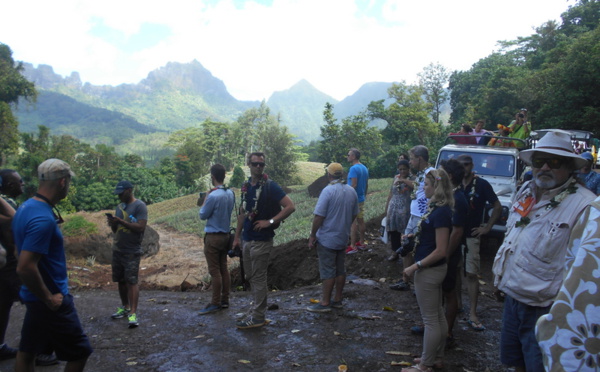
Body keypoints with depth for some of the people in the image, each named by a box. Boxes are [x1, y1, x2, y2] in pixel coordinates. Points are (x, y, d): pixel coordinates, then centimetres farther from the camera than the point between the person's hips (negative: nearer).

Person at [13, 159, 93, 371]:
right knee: (79, 352, 4)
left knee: (27, 352, 18)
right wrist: (49, 299, -20)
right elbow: (25, 268, -30)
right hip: (51, 301, -10)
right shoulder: (43, 218, -26)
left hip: (34, 297, 10)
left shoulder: (26, 208, 4)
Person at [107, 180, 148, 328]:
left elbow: (140, 227, -19)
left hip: (132, 252, -7)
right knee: (121, 280, 12)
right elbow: (116, 230, 17)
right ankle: (124, 307, 25)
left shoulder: (139, 206, -9)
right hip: (117, 249, 7)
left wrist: (121, 221, -22)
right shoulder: (120, 206, 14)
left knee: (132, 281, -10)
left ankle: (133, 313, -10)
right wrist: (112, 223, -5)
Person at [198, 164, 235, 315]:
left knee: (215, 271, 0)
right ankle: (225, 300, 21)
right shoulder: (230, 194, 3)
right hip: (225, 235, 8)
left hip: (213, 237, -7)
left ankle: (216, 303, 7)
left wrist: (205, 199, 2)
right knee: (224, 269, 13)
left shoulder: (213, 196, -20)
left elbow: (203, 215, -9)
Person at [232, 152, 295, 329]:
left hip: (261, 241, -7)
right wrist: (237, 237, 15)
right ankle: (257, 310, 29)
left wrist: (270, 222, -18)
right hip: (247, 240, 7)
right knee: (250, 277, 15)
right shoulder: (246, 186, 9)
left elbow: (290, 206, -17)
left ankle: (258, 317, 11)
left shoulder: (270, 186, -11)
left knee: (258, 278, 0)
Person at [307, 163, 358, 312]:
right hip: (343, 238, 7)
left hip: (327, 238, -7)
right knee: (340, 270, 14)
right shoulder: (351, 191, 3)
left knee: (328, 272, 0)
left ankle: (325, 303, 8)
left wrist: (312, 235, -10)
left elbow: (319, 216, -19)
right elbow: (354, 214, 12)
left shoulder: (328, 191, -18)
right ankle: (338, 300, 23)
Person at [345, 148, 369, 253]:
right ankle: (361, 243, 23)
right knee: (361, 221, 14)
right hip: (361, 199, 9)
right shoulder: (364, 168, 9)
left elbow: (354, 185, -23)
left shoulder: (354, 168, -18)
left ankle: (353, 246, 0)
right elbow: (367, 185, 15)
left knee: (353, 223, -4)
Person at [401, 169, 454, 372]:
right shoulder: (437, 208, 5)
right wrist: (415, 236, 8)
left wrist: (415, 266, -20)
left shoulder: (440, 213, -23)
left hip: (429, 271, -10)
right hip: (432, 269, 10)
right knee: (438, 315, 19)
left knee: (430, 319, 4)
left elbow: (440, 251, -24)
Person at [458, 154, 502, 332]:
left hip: (470, 236, -3)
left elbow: (497, 207, 0)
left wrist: (487, 227, -5)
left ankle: (473, 315, 0)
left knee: (472, 274, -4)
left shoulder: (482, 185, -4)